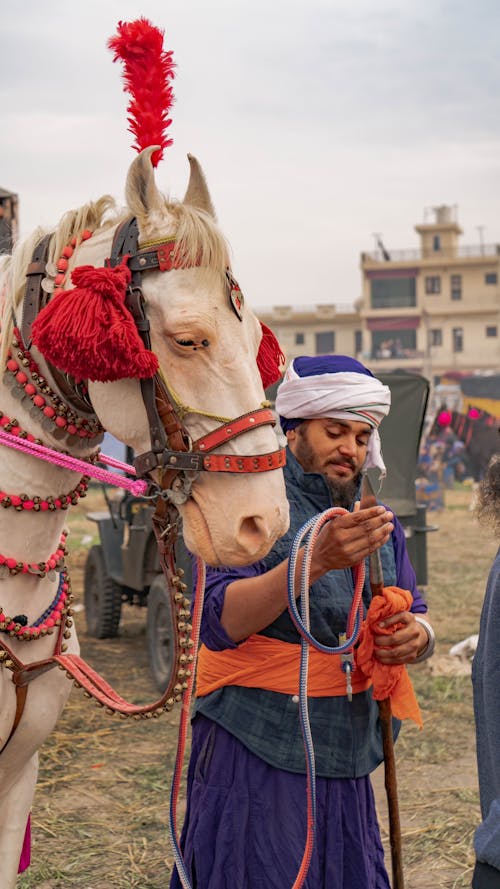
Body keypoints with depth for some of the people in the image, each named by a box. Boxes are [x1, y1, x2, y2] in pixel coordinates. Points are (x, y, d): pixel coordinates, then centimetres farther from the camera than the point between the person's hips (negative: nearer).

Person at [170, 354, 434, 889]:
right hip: (254, 755, -6)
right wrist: (316, 561, -36)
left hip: (344, 760, 6)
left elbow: (414, 615, 14)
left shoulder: (374, 520, 11)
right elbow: (220, 623, -23)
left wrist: (416, 636, -11)